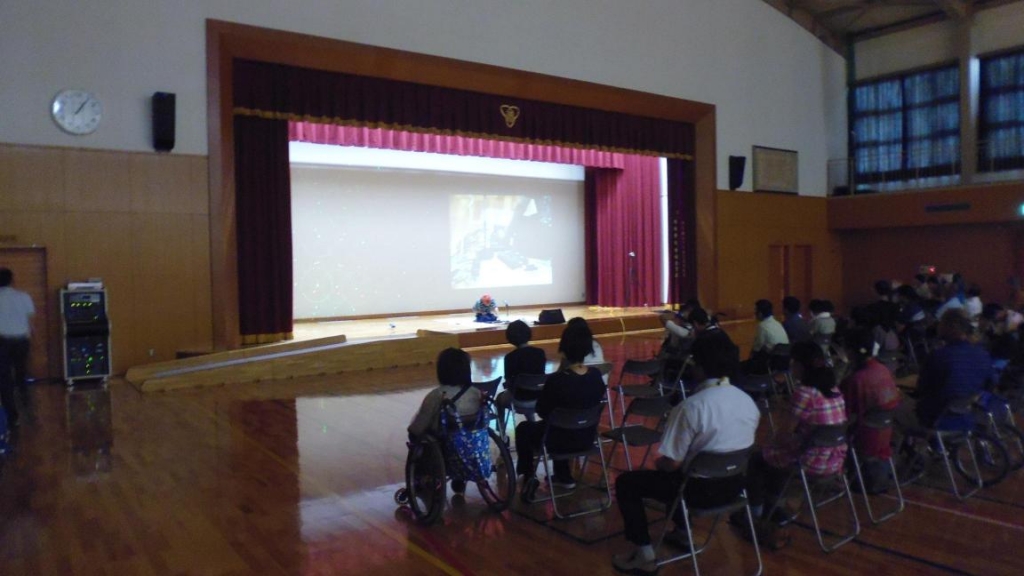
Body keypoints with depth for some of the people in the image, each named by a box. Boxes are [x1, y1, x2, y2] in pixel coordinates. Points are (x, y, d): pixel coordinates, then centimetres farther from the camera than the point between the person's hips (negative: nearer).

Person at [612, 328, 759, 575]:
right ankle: (681, 532, 41)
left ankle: (644, 556, 11)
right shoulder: (749, 402, -4)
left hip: (701, 489, -7)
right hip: (734, 484, 7)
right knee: (679, 471, 34)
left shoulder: (690, 407, -26)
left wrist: (657, 463, 4)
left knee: (626, 483, 9)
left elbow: (671, 463, -21)